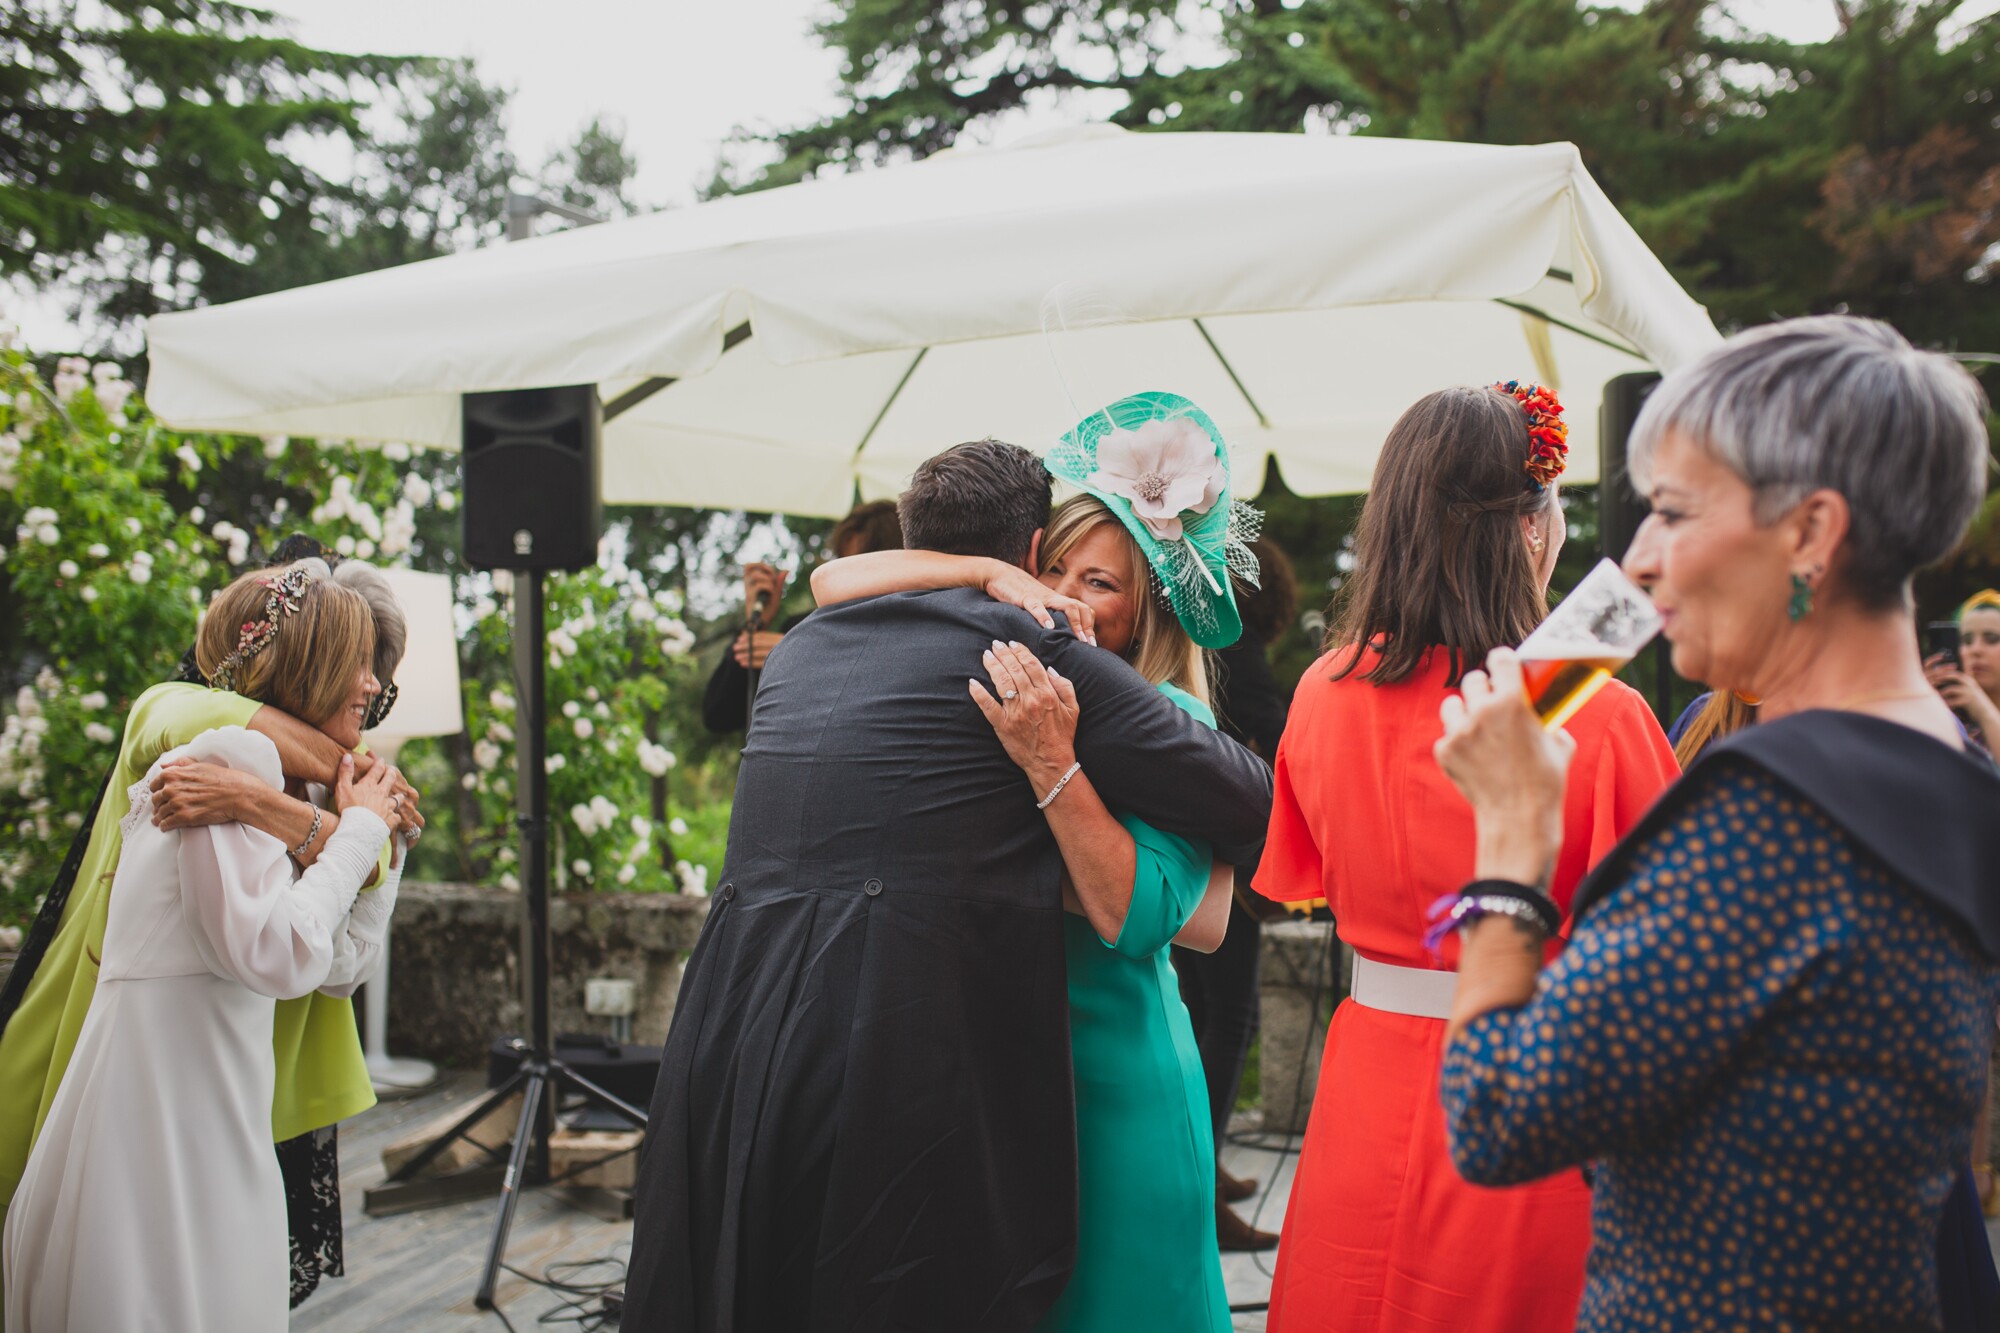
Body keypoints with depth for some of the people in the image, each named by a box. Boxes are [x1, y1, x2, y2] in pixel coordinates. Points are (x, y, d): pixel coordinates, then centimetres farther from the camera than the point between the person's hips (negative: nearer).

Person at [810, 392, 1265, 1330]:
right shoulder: (999, 684, 4)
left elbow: (1140, 917, -23)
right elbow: (834, 584, 1)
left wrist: (1052, 764, -31)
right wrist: (990, 574, -11)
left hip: (1106, 1074, -4)